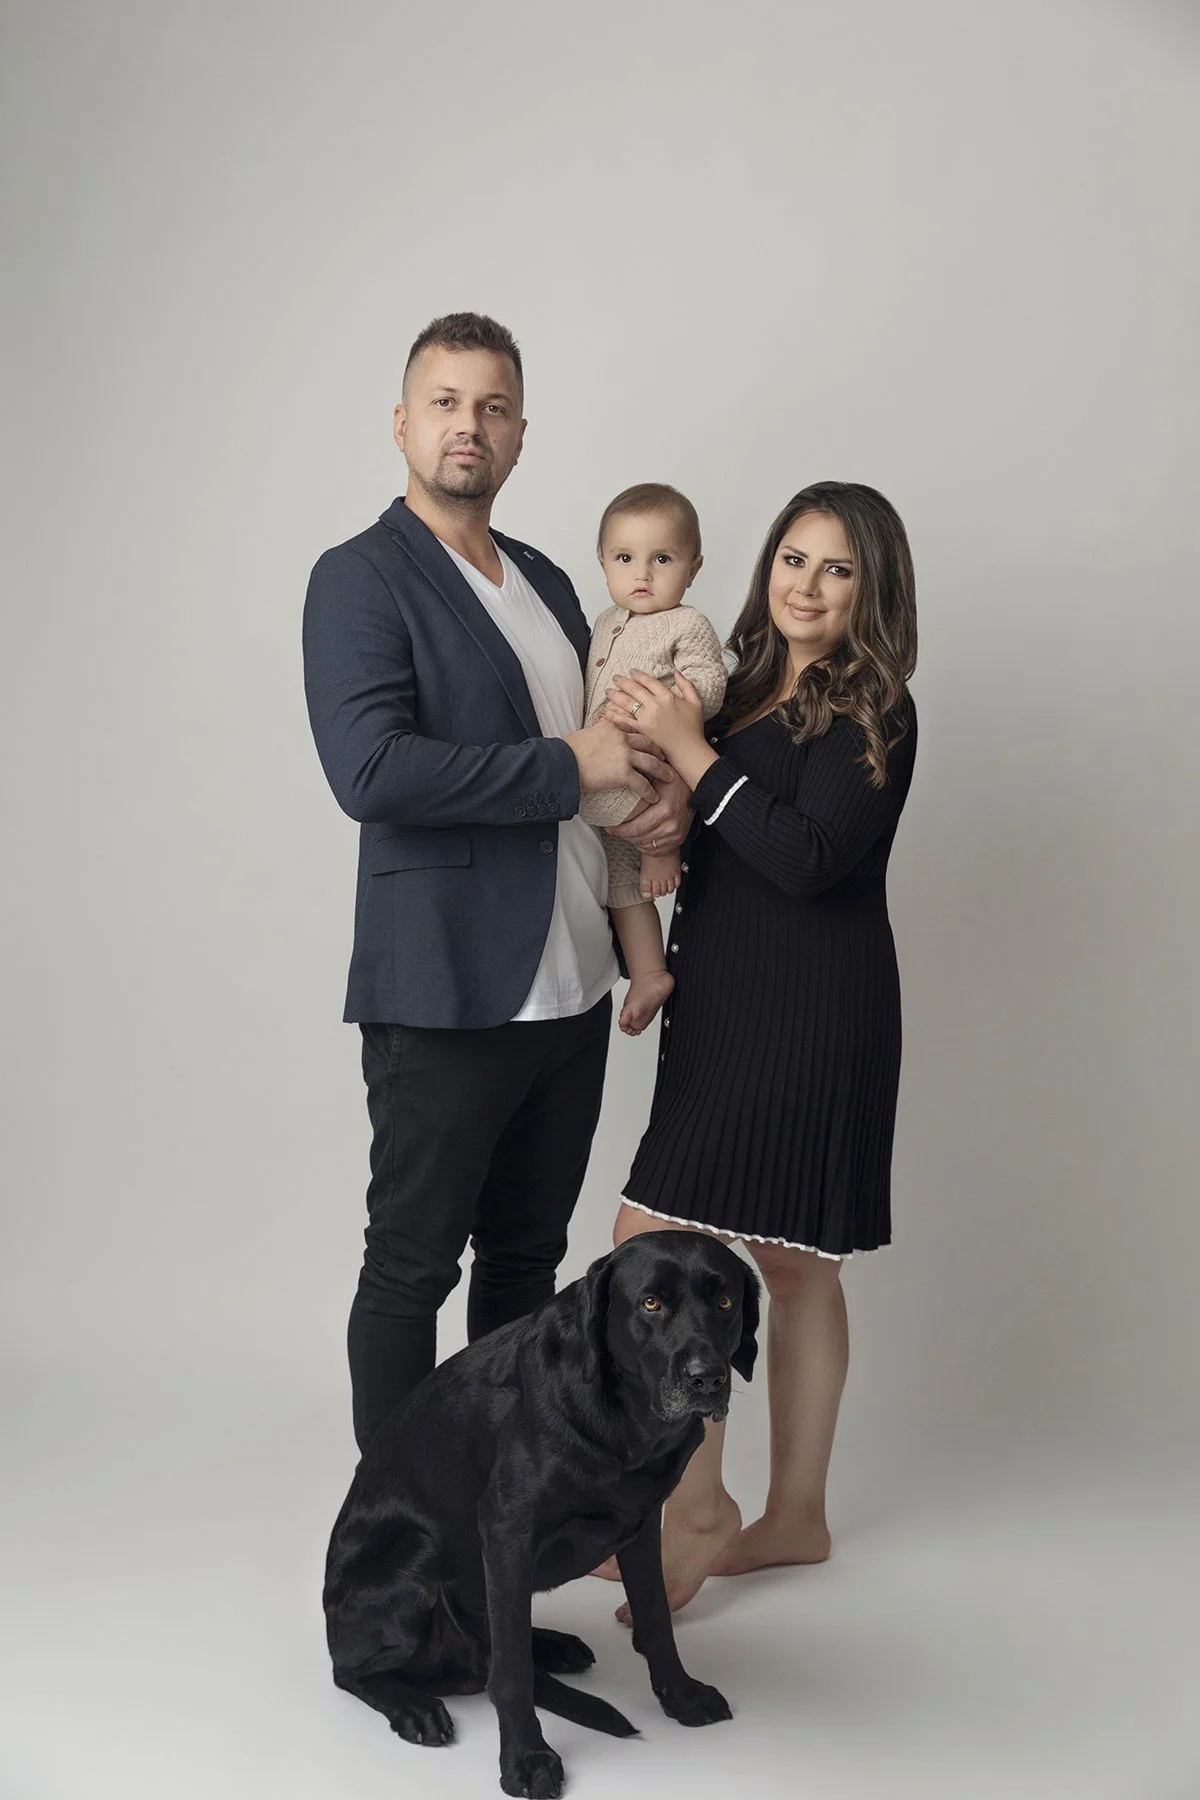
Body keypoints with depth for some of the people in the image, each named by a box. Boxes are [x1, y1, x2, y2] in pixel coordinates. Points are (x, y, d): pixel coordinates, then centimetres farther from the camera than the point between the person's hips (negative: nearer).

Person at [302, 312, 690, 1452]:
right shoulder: (362, 579, -8)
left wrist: (664, 791, 3)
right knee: (412, 1265, 4)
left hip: (569, 988, 8)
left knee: (527, 1253, 17)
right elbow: (370, 770, -22)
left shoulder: (546, 582, 16)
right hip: (445, 995, -7)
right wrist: (566, 769, -17)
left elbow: (602, 729, 26)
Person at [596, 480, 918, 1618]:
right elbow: (696, 842, 15)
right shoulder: (747, 689, 13)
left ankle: (698, 1510, 4)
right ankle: (795, 1516, 25)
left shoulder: (872, 711, -8)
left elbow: (810, 859, -20)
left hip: (804, 1012, -7)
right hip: (731, 1005, 8)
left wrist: (690, 753, -17)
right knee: (791, 1261, 14)